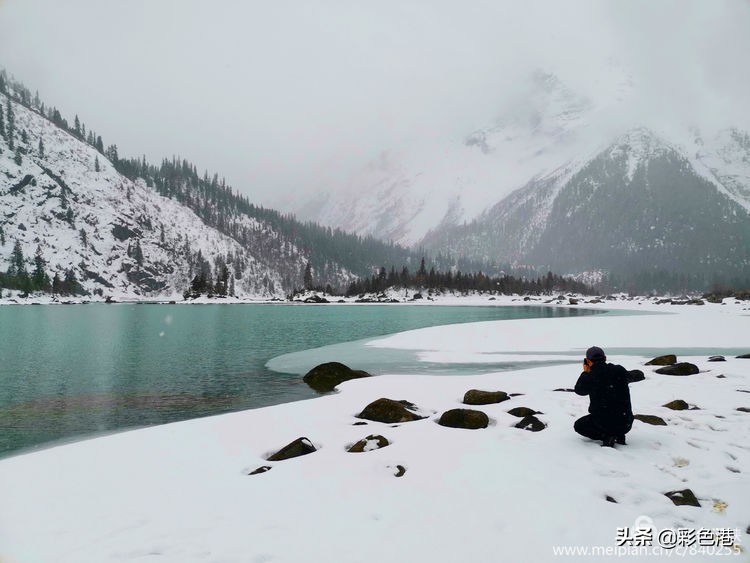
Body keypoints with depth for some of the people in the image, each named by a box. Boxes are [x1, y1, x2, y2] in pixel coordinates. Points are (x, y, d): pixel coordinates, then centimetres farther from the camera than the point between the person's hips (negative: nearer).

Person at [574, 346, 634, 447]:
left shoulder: (588, 377, -13)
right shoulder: (620, 371, -3)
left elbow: (578, 390, 8)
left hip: (603, 423, -5)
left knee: (578, 426, 23)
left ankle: (606, 436, -2)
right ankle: (619, 435, 13)